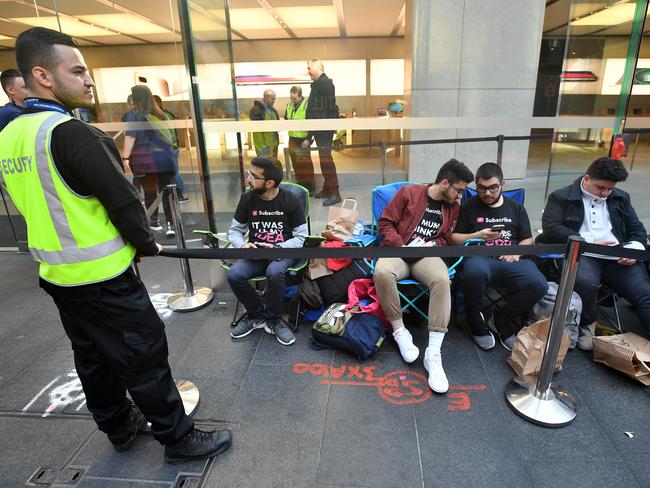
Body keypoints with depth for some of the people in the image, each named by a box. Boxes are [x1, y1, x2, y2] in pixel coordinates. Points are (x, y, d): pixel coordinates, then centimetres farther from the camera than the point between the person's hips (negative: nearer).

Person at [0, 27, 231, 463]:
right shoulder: (72, 134, -21)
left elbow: (37, 205, 14)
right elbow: (123, 201, -21)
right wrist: (148, 244, -2)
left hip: (56, 275, 9)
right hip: (102, 277, -9)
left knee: (93, 357, 21)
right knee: (145, 356, 4)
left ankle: (120, 427, 40)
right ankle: (179, 439, 19)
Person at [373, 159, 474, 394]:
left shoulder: (453, 207, 12)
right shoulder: (408, 192, 0)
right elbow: (385, 223, -1)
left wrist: (433, 244, -1)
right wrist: (402, 246, -14)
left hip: (427, 255, 3)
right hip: (398, 250, -2)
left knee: (442, 279, -34)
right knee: (382, 272, -38)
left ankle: (433, 354, -30)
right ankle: (400, 331, -16)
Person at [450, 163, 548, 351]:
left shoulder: (516, 208, 21)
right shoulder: (469, 207, 14)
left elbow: (527, 240, 18)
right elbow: (454, 238, 10)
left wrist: (516, 252, -3)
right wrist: (477, 236, -6)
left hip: (511, 260, 3)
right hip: (481, 257, -2)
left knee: (538, 285, -29)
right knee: (475, 272, -40)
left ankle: (504, 321, -1)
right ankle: (476, 322, -10)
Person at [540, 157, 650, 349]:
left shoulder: (621, 198, 22)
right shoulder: (561, 197, 6)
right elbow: (551, 228, -7)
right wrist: (590, 242, -11)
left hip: (618, 257, 5)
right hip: (582, 255, -4)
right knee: (585, 282, -35)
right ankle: (587, 325, -7)